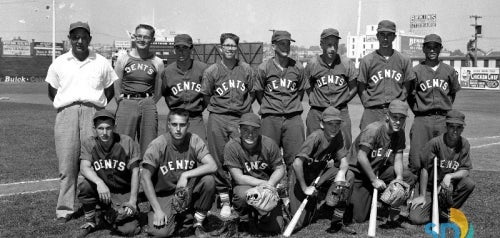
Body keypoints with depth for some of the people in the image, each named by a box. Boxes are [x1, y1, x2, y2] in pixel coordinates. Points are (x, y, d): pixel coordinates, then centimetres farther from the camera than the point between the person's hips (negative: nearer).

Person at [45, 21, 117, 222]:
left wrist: (96, 106, 5)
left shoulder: (101, 63, 12)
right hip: (66, 113, 1)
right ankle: (65, 208, 2)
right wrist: (67, 105, 7)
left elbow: (110, 92, 17)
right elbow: (52, 92, 19)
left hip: (93, 111, -1)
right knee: (67, 161, -4)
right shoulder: (59, 63, 14)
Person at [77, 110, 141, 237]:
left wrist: (132, 201, -14)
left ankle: (110, 215, 17)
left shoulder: (127, 143, -10)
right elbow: (84, 168, -21)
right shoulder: (88, 144, -5)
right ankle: (90, 222, -4)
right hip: (102, 192, 1)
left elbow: (135, 172, -8)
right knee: (85, 186, -31)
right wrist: (99, 182, -41)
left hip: (124, 193, -1)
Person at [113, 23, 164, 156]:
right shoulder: (123, 59, 6)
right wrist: (122, 102, 1)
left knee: (148, 145, 2)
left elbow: (159, 91, 12)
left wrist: (149, 103, 5)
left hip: (148, 105, 1)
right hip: (127, 104, -1)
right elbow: (116, 85, 8)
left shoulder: (157, 62, 7)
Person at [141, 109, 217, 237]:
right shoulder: (157, 145, -14)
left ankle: (198, 223, -4)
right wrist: (157, 210, -21)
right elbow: (145, 178, -16)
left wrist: (185, 175, -28)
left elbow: (212, 166, -18)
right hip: (164, 195, -2)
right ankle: (185, 222, 9)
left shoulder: (194, 141, -9)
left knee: (208, 180, -27)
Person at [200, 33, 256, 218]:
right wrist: (218, 110, 8)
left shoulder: (246, 69, 6)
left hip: (240, 119, 0)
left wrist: (243, 109, 8)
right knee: (219, 161, 0)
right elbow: (206, 95, 9)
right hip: (217, 119, 0)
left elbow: (252, 93, 13)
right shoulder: (212, 71, 3)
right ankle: (224, 198, 10)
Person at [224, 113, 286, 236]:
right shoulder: (231, 147, -16)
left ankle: (257, 214, 24)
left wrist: (270, 184, -22)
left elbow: (280, 169, -1)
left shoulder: (269, 144, -9)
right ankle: (245, 220, -7)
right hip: (244, 186, -2)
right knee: (243, 194, -39)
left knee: (276, 228, -8)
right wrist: (264, 183, -24)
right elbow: (238, 178, -17)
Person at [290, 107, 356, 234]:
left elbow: (343, 160, -7)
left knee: (348, 175, -20)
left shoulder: (339, 135, -7)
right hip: (304, 178, -6)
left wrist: (341, 172, -30)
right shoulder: (316, 137, -26)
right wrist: (305, 188, -27)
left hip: (321, 175, 6)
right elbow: (297, 164, -32)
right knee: (301, 224, -8)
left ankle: (337, 221, -10)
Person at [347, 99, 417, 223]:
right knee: (359, 218, -8)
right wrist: (374, 180, -23)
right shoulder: (374, 129, -23)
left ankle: (393, 212, -2)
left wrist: (399, 177, -21)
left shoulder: (400, 133, -1)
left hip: (379, 170, 6)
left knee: (409, 177, -17)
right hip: (359, 172, -6)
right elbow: (361, 158, -26)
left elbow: (398, 159, -1)